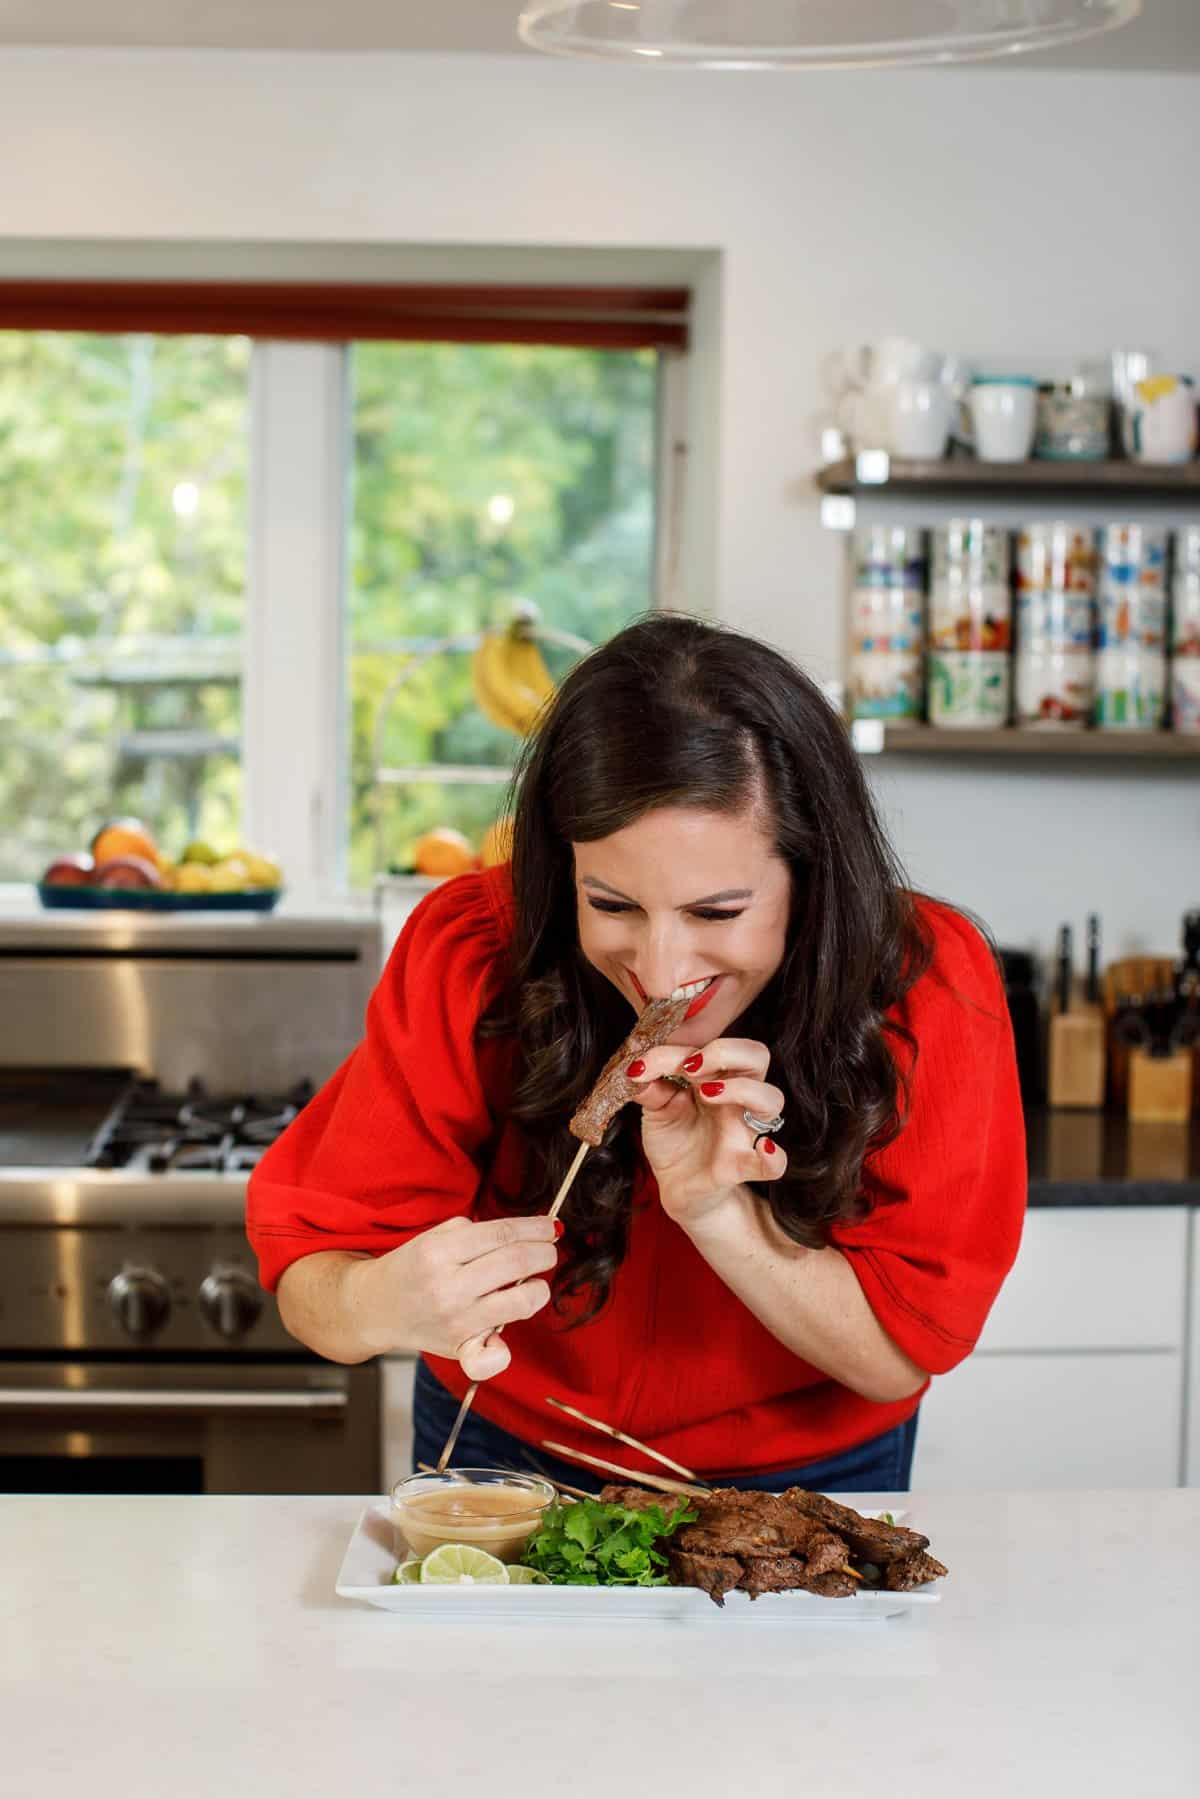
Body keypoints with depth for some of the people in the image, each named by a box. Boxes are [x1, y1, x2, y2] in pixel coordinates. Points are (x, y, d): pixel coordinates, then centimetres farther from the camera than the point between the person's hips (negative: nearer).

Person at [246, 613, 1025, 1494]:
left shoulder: (929, 986, -27)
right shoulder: (470, 953, -26)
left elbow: (902, 1355, -23)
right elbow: (312, 1271, -24)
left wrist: (716, 1207, -39)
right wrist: (378, 1307, -47)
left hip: (806, 1477, 0)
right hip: (510, 1452, 0)